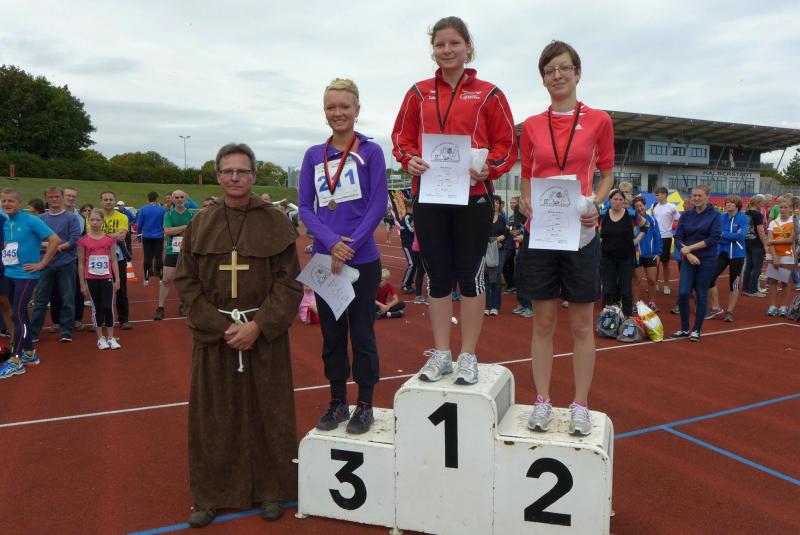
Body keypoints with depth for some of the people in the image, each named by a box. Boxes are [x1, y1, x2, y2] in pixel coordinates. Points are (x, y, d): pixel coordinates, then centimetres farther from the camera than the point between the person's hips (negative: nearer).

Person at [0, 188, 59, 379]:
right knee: (21, 314, 13)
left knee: (17, 315, -7)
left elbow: (54, 240, -17)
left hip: (26, 275, -7)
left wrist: (41, 264, -15)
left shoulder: (31, 221, -12)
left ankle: (16, 361, 1)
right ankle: (30, 354, 25)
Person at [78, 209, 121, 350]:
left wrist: (117, 280, 1)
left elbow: (113, 261, 5)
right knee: (97, 308, 6)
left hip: (107, 278, 0)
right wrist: (82, 284, 1)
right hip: (91, 279, 0)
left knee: (108, 307, -2)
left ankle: (111, 337, 8)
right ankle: (100, 338, 14)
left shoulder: (110, 240, 1)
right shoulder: (83, 241, -2)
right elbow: (81, 263, 2)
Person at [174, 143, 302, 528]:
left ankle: (272, 491, 25)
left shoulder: (275, 222, -3)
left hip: (265, 334, -1)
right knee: (213, 417, 9)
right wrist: (221, 327, -10)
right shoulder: (200, 224, 3)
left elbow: (289, 282, -5)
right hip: (213, 334, 2)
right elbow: (186, 282, 1)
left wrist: (257, 326, -15)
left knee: (267, 413, 8)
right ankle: (211, 495, 25)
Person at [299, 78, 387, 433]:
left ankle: (365, 406, 19)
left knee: (362, 333, 5)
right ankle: (337, 402, 26)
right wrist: (332, 242, -14)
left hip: (362, 260, -3)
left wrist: (348, 247, -15)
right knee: (331, 333, 11)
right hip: (324, 259, 3)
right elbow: (305, 207, 3)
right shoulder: (313, 155, 8)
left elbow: (378, 205, -6)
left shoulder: (371, 151, -1)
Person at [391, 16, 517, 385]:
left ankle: (468, 357, 15)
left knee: (470, 274, 4)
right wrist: (410, 160, -9)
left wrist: (488, 168, -16)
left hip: (473, 196, -2)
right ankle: (440, 354, 20)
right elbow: (401, 137, 12)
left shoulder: (488, 94, 4)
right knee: (437, 274, 8)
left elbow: (507, 145, 2)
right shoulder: (419, 93, 10)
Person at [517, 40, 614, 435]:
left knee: (582, 324, 5)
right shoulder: (531, 126, 7)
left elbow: (607, 172, 10)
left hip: (580, 231, -1)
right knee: (543, 321, 6)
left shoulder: (598, 120, 3)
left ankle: (580, 406, 17)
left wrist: (595, 203, -9)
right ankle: (542, 401, 17)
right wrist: (525, 201, -7)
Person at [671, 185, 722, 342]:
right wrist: (688, 254, -13)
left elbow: (714, 238, -12)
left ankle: (696, 330, 15)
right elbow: (678, 238, 2)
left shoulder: (715, 215, -3)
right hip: (688, 259, 2)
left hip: (707, 260, -2)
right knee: (683, 293, -6)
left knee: (701, 295, 4)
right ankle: (684, 328, 10)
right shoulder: (686, 215, 6)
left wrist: (691, 247, -14)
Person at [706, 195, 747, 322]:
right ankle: (715, 307, 9)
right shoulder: (721, 217, 4)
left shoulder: (743, 218, -6)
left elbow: (741, 235, -17)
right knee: (710, 278, -8)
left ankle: (729, 311, 18)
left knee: (734, 283, 4)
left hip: (737, 255, -3)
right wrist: (733, 236, -13)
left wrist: (724, 235, -14)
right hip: (722, 253, 3)